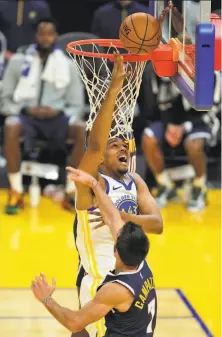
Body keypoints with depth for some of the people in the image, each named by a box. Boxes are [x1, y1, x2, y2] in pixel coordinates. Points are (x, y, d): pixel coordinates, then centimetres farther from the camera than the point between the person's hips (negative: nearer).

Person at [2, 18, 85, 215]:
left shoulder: (68, 65, 9)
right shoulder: (18, 61, 7)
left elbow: (77, 106, 8)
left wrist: (58, 112, -13)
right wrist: (26, 110, -14)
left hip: (56, 117, 1)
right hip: (25, 115, -1)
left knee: (82, 130, -32)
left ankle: (72, 193, -20)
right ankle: (16, 193, -27)